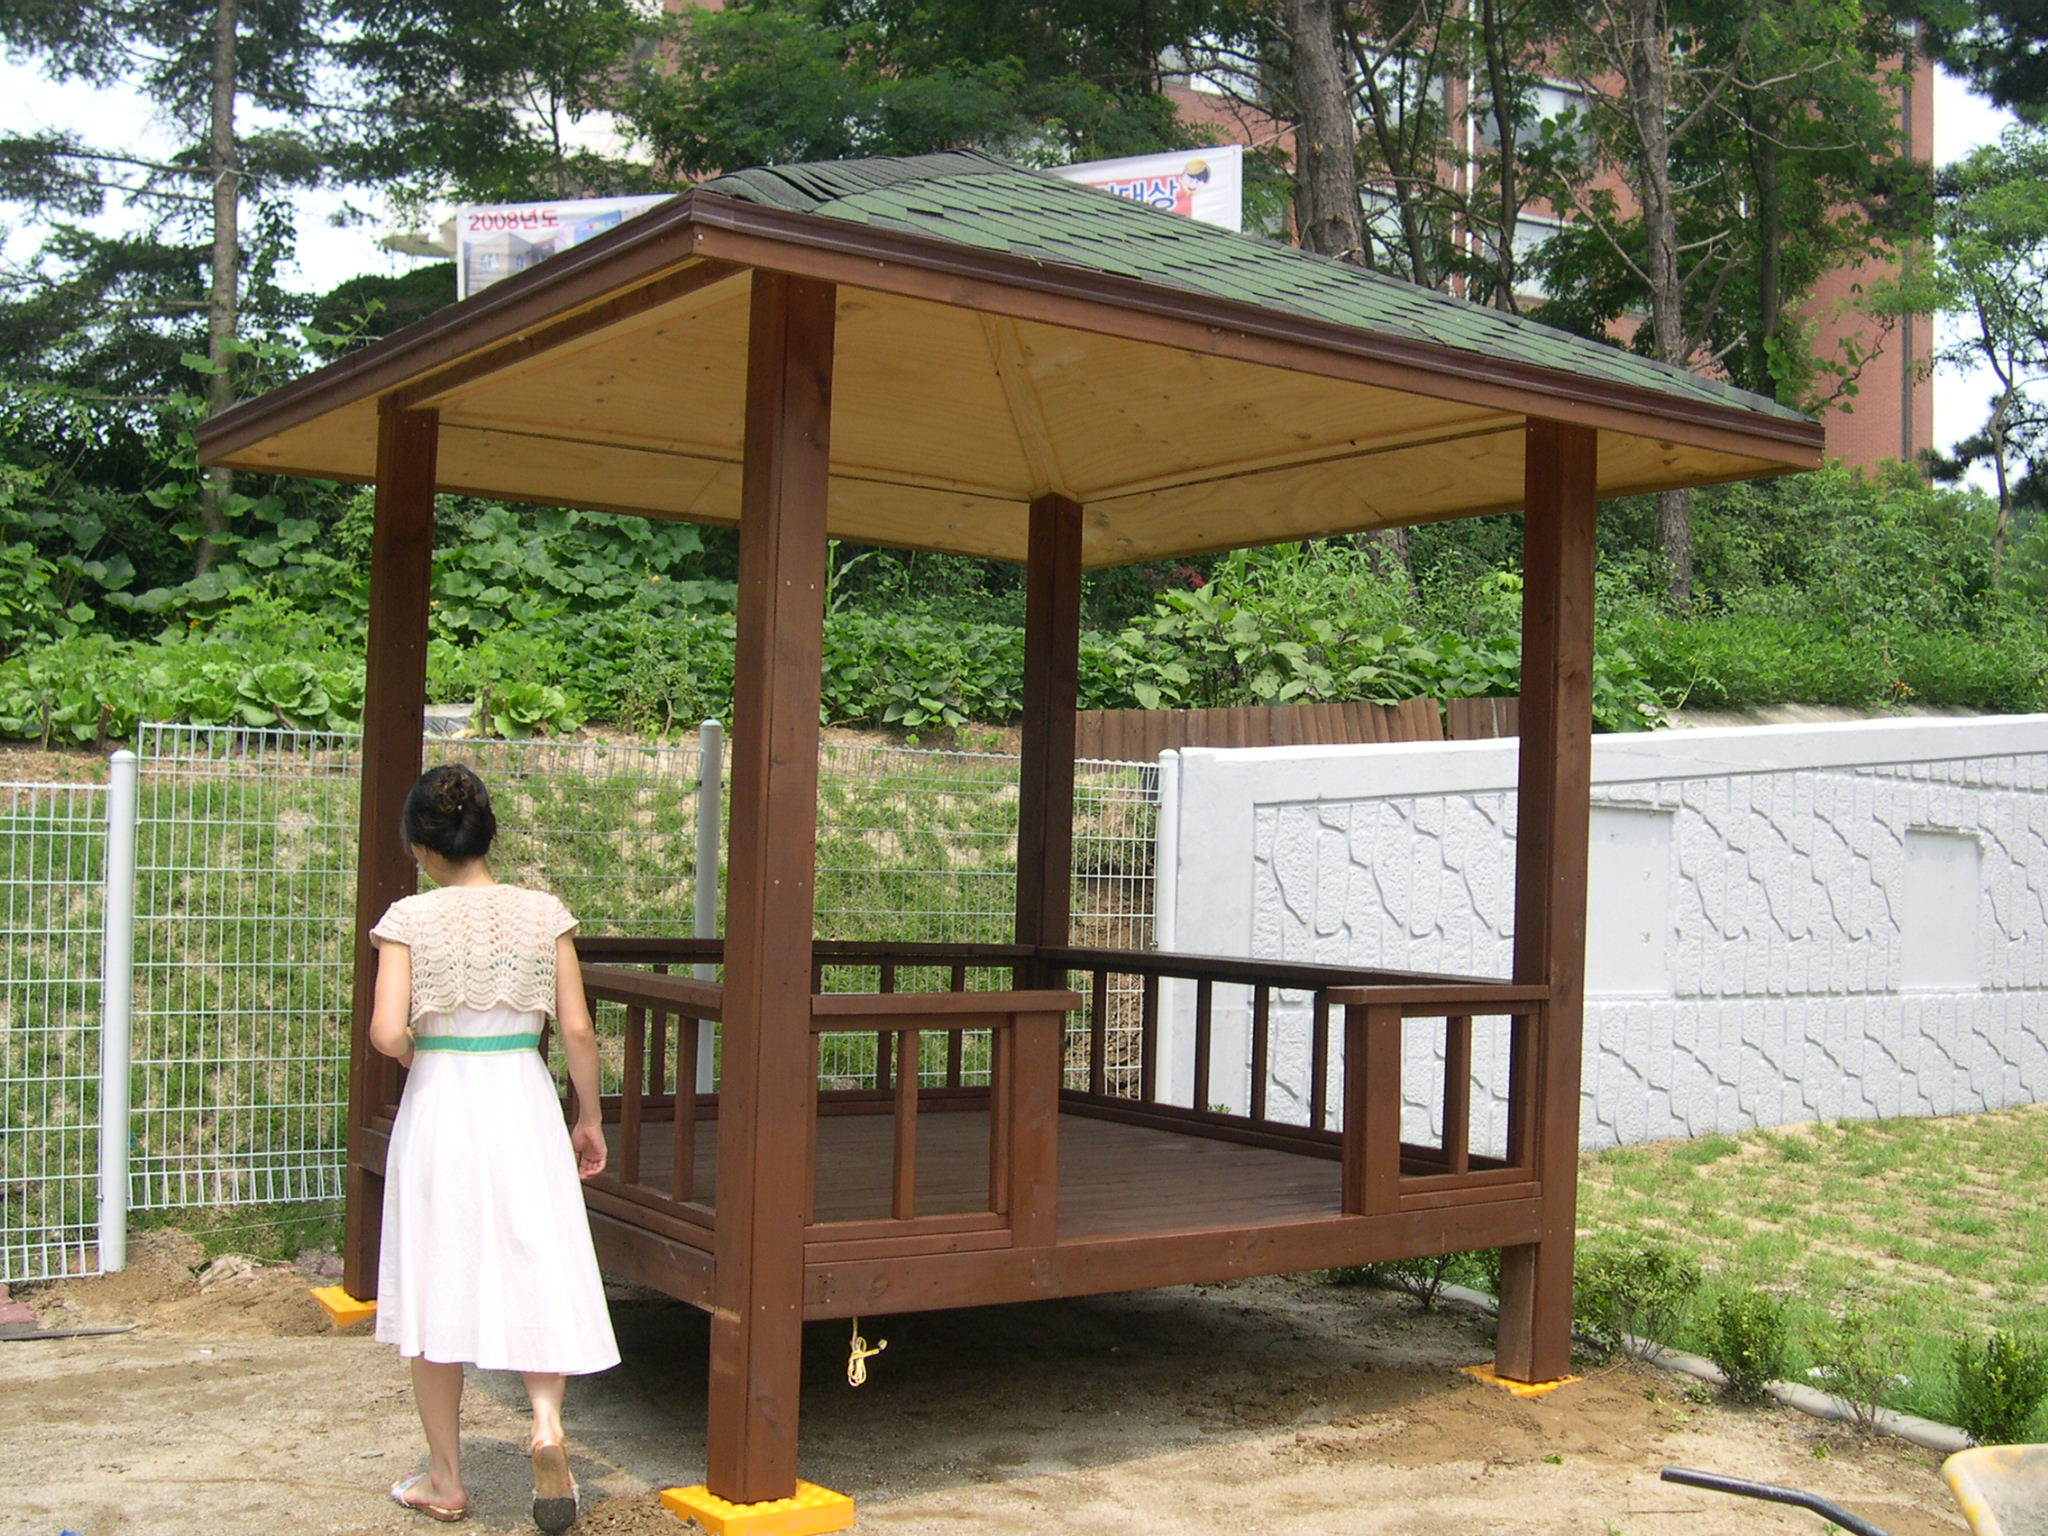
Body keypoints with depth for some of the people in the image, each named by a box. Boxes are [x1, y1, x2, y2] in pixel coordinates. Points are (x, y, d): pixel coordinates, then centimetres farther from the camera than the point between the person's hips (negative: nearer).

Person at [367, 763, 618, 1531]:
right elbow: (577, 1030, -3)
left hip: (438, 1102, -1)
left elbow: (387, 1034, -16)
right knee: (537, 1272, 13)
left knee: (439, 1286, 12)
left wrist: (418, 1056, 7)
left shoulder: (409, 920, -8)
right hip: (523, 1101, 1)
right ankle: (547, 1418, -11)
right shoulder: (543, 914, -3)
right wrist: (589, 1117, 9)